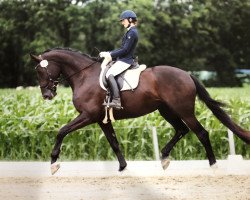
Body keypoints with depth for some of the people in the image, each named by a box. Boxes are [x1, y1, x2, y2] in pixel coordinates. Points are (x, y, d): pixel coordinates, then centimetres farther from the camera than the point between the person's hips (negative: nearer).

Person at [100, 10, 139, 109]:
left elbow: (125, 50, -19)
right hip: (122, 59, 11)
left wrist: (110, 55, -15)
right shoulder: (131, 32, 19)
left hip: (125, 60, -11)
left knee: (109, 74, -27)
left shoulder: (132, 33, -13)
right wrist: (109, 53, 13)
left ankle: (116, 101, -35)